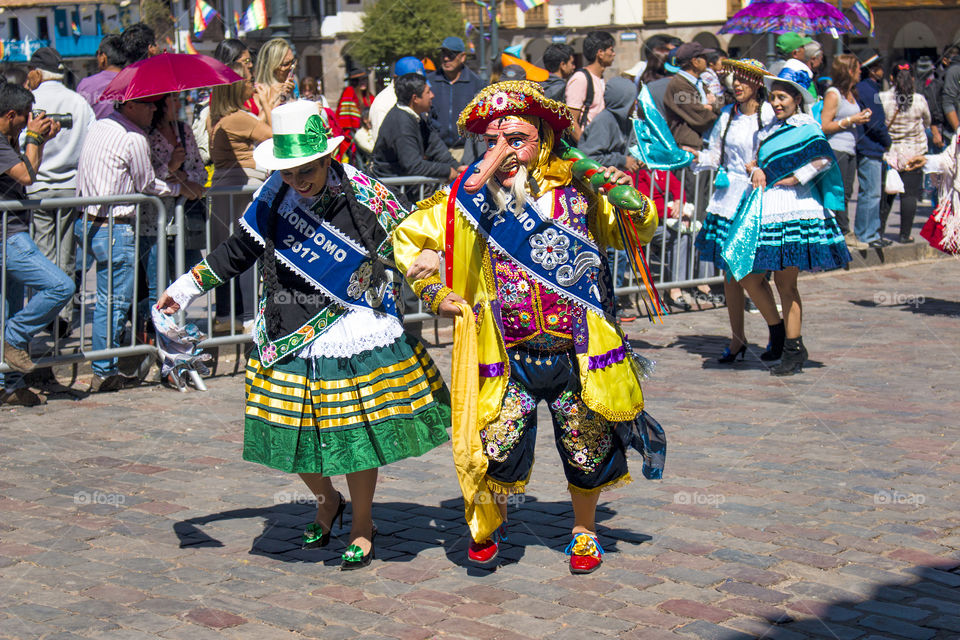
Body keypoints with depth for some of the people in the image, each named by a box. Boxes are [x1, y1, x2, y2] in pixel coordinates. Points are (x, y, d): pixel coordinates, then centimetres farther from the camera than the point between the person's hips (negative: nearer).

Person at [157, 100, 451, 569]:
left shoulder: (365, 198, -12)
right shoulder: (275, 196, 0)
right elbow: (240, 249, 14)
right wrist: (187, 287, 18)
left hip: (354, 340, -4)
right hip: (289, 339, 4)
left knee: (356, 438, 3)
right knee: (294, 437, 8)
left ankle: (362, 528, 27)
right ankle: (328, 501, 40)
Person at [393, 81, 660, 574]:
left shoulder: (576, 190, 0)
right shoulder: (468, 197, -1)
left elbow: (640, 232, 12)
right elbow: (407, 237, 12)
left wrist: (630, 201, -8)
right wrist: (435, 293, 5)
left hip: (576, 352, 1)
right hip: (507, 357, -1)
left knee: (589, 450, 12)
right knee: (497, 450, -7)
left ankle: (584, 531, 39)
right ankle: (485, 530, 23)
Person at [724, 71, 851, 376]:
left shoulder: (806, 128, -4)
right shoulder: (769, 130, 19)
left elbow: (824, 159, -18)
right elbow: (752, 162, 21)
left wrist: (795, 178, -13)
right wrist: (756, 170, 0)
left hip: (794, 209, -7)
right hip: (763, 210, 7)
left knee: (785, 282, -3)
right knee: (748, 276, 4)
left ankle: (794, 351, 7)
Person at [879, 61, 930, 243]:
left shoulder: (882, 98, -11)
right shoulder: (920, 100, -8)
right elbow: (927, 122, 10)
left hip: (888, 151, 1)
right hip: (914, 152, -1)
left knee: (886, 193, 13)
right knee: (909, 194, 4)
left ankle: (879, 230, 16)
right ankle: (905, 234, 6)